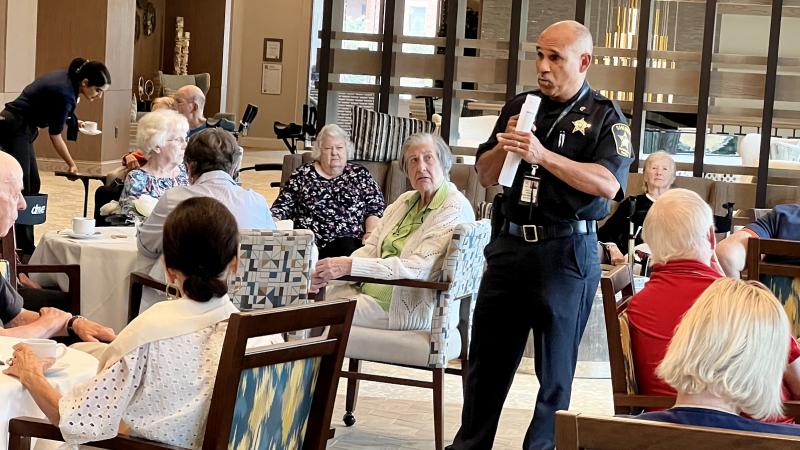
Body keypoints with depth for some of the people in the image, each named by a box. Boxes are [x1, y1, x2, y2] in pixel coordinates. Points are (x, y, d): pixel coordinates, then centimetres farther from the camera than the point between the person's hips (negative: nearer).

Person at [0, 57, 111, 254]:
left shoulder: (66, 79, 2)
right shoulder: (64, 94, -23)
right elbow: (55, 136, -13)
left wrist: (71, 121, 14)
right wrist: (71, 164, -1)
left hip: (20, 128, 10)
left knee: (33, 185, 10)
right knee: (22, 188, -11)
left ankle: (26, 245, 13)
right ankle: (25, 248, -12)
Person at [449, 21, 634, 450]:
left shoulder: (605, 117, -4)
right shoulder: (519, 107, 11)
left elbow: (609, 184, -19)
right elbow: (485, 175, 15)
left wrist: (544, 155, -25)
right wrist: (503, 147, -7)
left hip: (566, 253, -5)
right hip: (510, 245, 5)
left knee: (555, 369, 5)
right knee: (486, 359, 11)